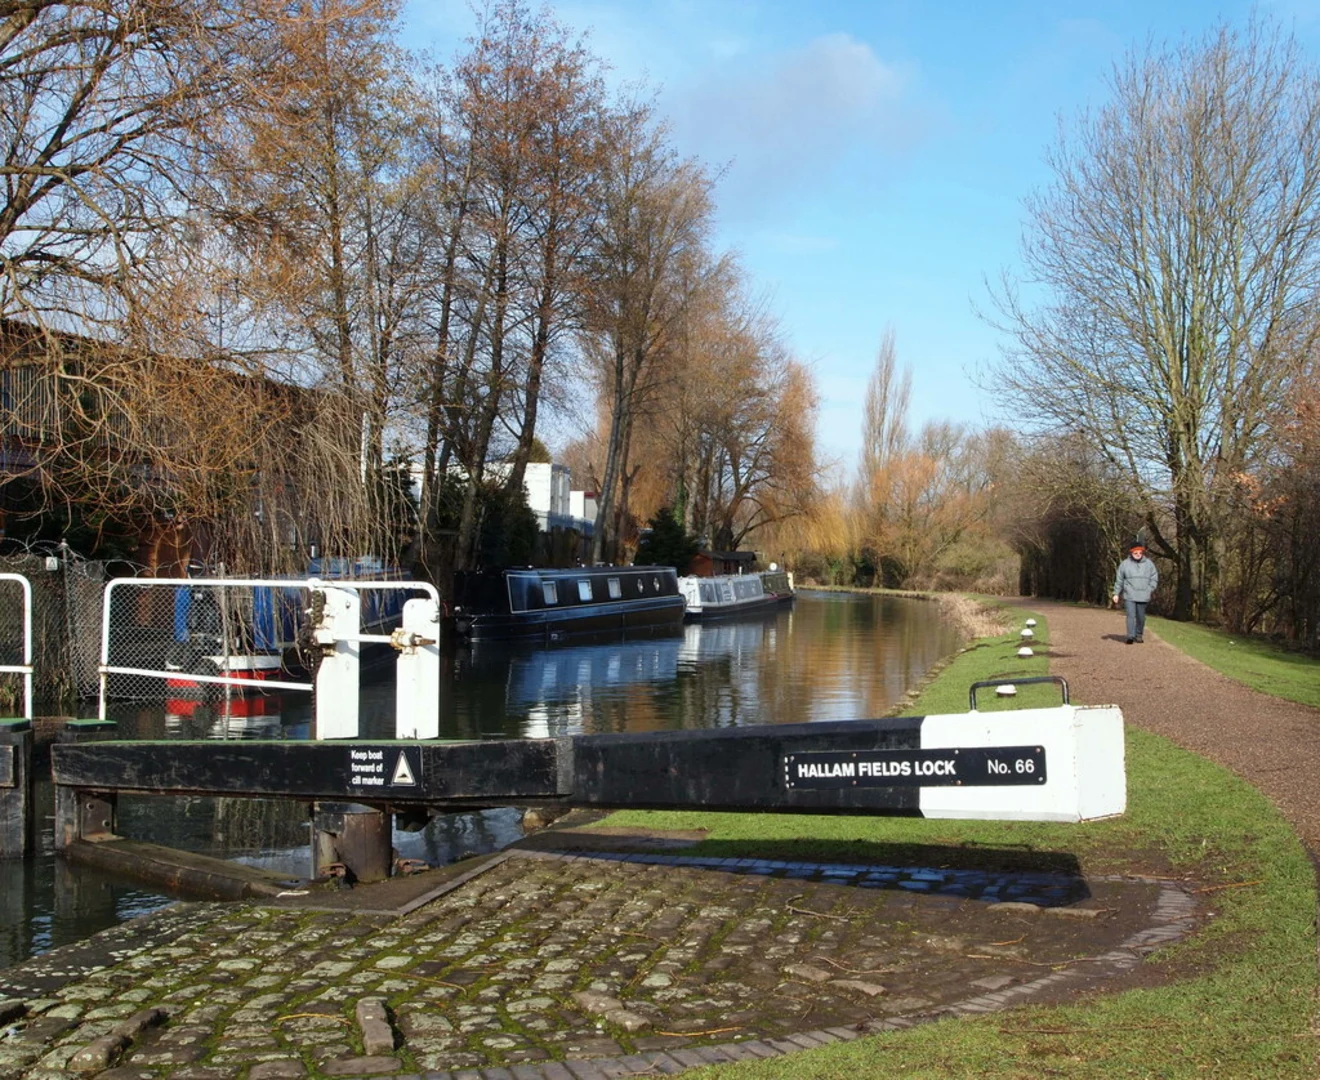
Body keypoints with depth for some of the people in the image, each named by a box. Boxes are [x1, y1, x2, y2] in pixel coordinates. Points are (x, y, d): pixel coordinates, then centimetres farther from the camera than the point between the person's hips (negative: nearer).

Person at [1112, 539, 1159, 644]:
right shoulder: (1125, 564, 2)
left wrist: (1150, 590, -1)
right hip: (1129, 596, -2)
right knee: (1131, 616, -11)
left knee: (1141, 617, 9)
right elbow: (1119, 580, 7)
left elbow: (1154, 578, 11)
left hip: (1143, 596, 2)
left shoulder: (1148, 563, 5)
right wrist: (1116, 593, 6)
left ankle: (1139, 635, 22)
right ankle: (1130, 636, -14)